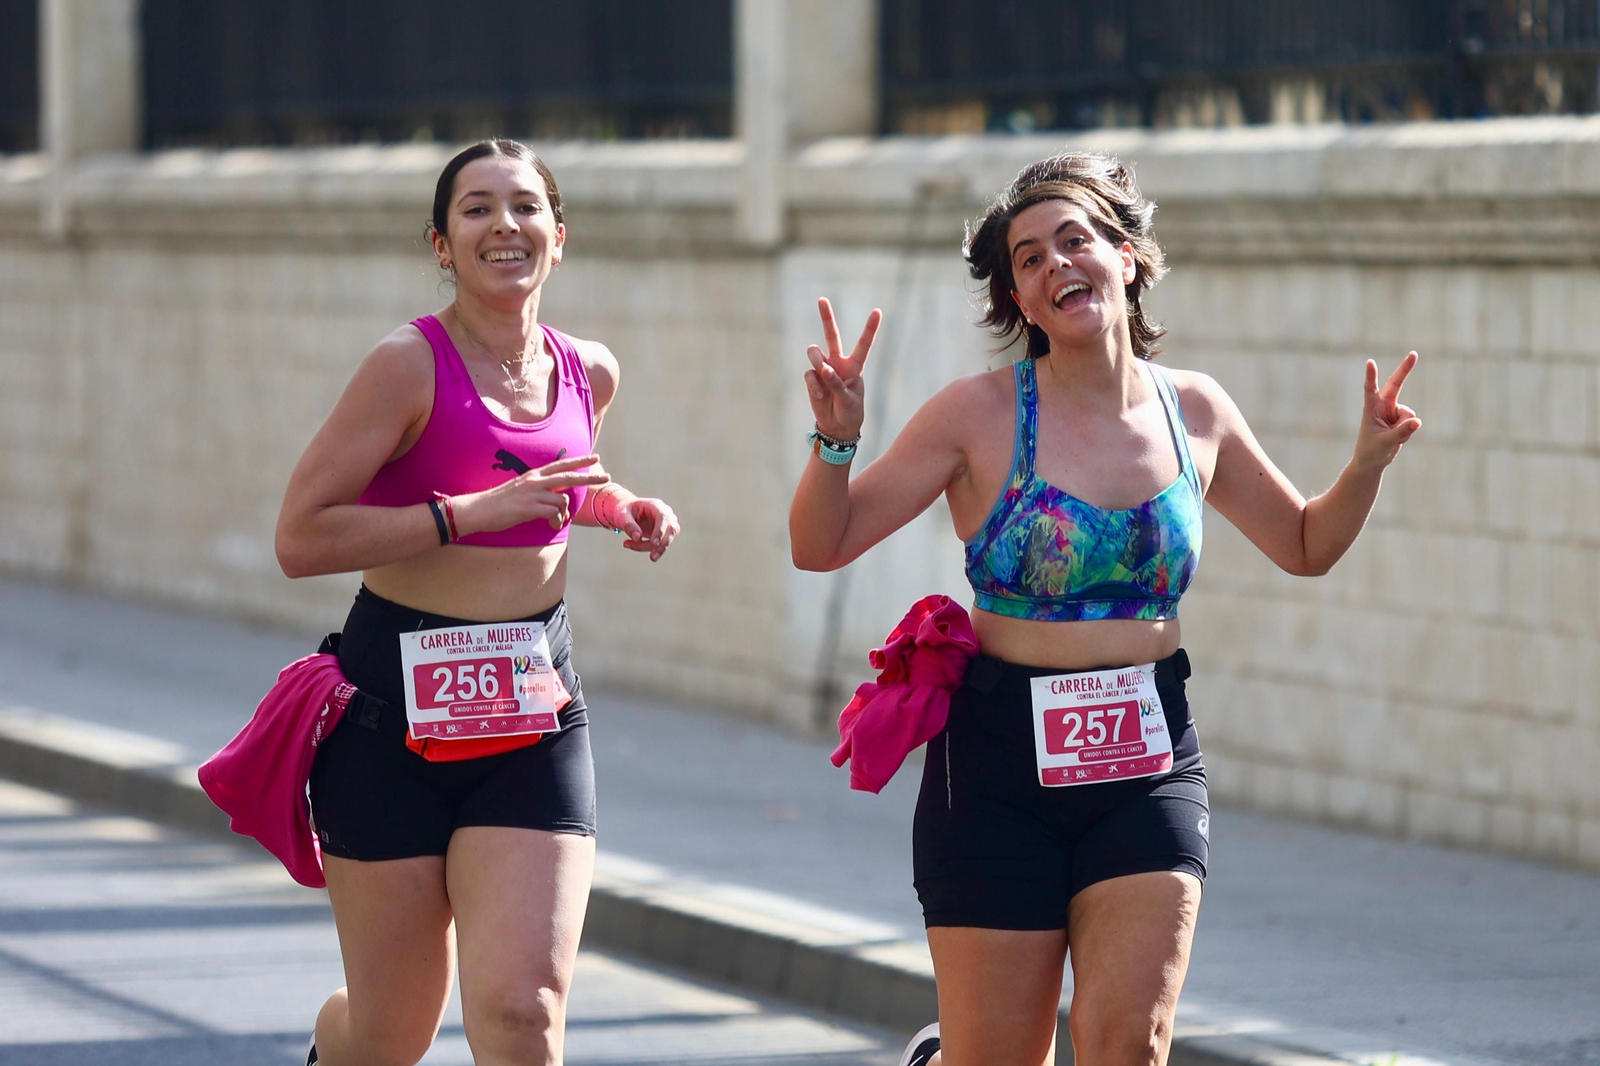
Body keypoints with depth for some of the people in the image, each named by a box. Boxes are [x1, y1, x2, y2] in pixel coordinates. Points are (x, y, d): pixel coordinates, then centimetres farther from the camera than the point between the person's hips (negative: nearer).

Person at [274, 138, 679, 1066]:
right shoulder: (411, 365, -11)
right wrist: (472, 513, -21)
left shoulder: (590, 374, 7)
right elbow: (301, 539, -17)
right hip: (395, 709, -4)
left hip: (536, 717, 4)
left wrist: (626, 509, 10)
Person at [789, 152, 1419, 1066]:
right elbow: (822, 545, -4)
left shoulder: (1195, 414, 5)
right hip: (1003, 762, -2)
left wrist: (1369, 466, 2)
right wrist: (836, 440, -22)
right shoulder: (982, 415, -6)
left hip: (1149, 762, 2)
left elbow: (1306, 546, 20)